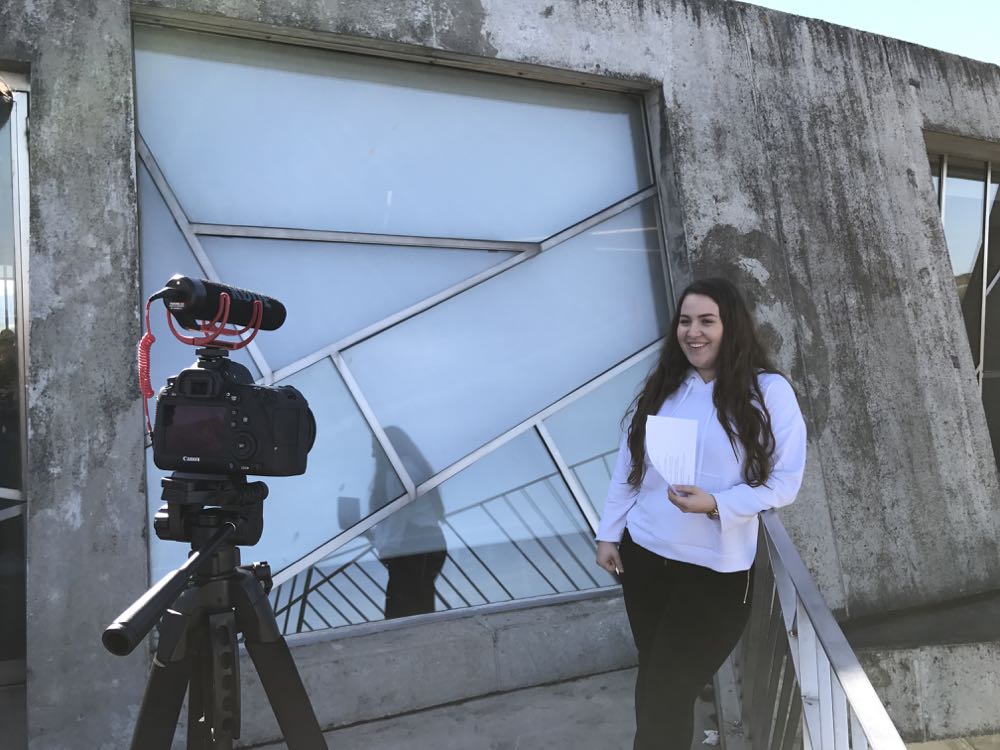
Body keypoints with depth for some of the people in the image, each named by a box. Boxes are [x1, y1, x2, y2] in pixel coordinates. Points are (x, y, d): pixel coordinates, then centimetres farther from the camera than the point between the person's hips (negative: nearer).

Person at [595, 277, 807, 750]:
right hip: (643, 555, 5)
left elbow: (785, 481, -11)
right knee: (655, 684, 19)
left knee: (664, 696, 4)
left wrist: (716, 504, -24)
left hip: (716, 571, -4)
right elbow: (627, 465, 7)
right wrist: (609, 533, 5)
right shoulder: (662, 386, 5)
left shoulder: (768, 391, -9)